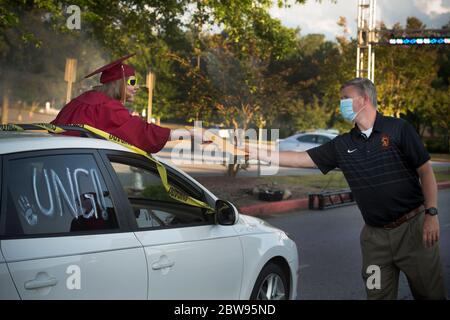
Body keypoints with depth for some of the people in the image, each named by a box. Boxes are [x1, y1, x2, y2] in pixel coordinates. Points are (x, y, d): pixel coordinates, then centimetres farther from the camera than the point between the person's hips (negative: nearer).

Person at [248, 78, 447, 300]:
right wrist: (259, 154, 1)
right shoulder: (342, 145, 6)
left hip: (413, 227, -3)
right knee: (377, 294, 7)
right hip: (375, 235, 4)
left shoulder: (398, 129, -5)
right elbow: (301, 159, 6)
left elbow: (426, 171, -5)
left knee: (430, 293, 4)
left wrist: (431, 214, -13)